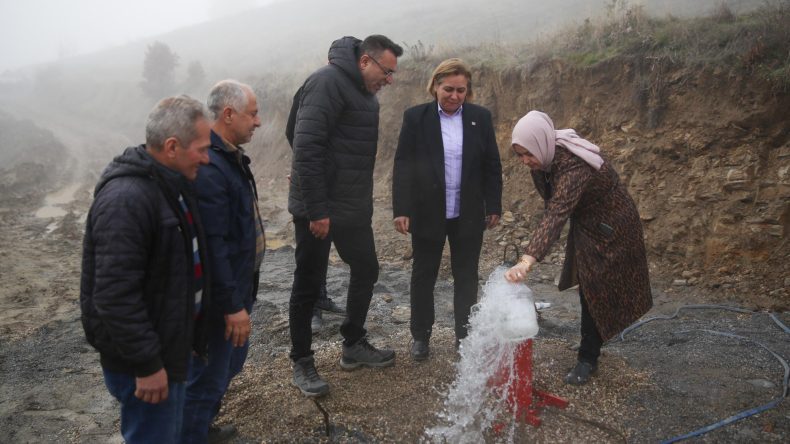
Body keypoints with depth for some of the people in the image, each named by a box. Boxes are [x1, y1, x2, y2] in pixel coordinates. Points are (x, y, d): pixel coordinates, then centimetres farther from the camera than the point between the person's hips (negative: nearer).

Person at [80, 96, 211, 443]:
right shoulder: (126, 199, -26)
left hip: (170, 343, 9)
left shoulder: (170, 184, 7)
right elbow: (115, 295, -29)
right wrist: (147, 364, -23)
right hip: (142, 361, -9)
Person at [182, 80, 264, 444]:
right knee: (208, 378, 5)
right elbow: (211, 246, -28)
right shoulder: (208, 166, -25)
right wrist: (231, 305, -23)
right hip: (219, 298, -10)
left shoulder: (229, 155, 8)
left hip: (238, 286, 11)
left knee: (229, 365, 25)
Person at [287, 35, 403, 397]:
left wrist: (363, 201, 16)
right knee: (308, 285, 3)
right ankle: (301, 363, 19)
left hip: (353, 208, 9)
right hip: (318, 211, -9)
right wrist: (316, 210, -24)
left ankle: (353, 346, 32)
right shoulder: (329, 81, -17)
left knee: (366, 271, 15)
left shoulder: (364, 92, 12)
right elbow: (306, 147, -24)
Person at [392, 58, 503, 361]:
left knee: (466, 276, 9)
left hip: (469, 214, 2)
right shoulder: (415, 117, -3)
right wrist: (401, 210, -10)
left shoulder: (480, 117, 2)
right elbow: (402, 166, -5)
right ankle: (420, 336, 24)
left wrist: (494, 207, 3)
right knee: (423, 276, 10)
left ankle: (465, 336, 23)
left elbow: (492, 165, 5)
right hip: (427, 213, -1)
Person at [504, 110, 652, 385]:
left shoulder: (574, 167, -40)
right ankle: (590, 350, 37)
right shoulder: (547, 156, -14)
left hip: (610, 229, -8)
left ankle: (588, 358, 12)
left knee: (596, 290, -3)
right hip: (585, 225, 8)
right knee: (588, 288, 19)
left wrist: (528, 260, -63)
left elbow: (556, 214, -52)